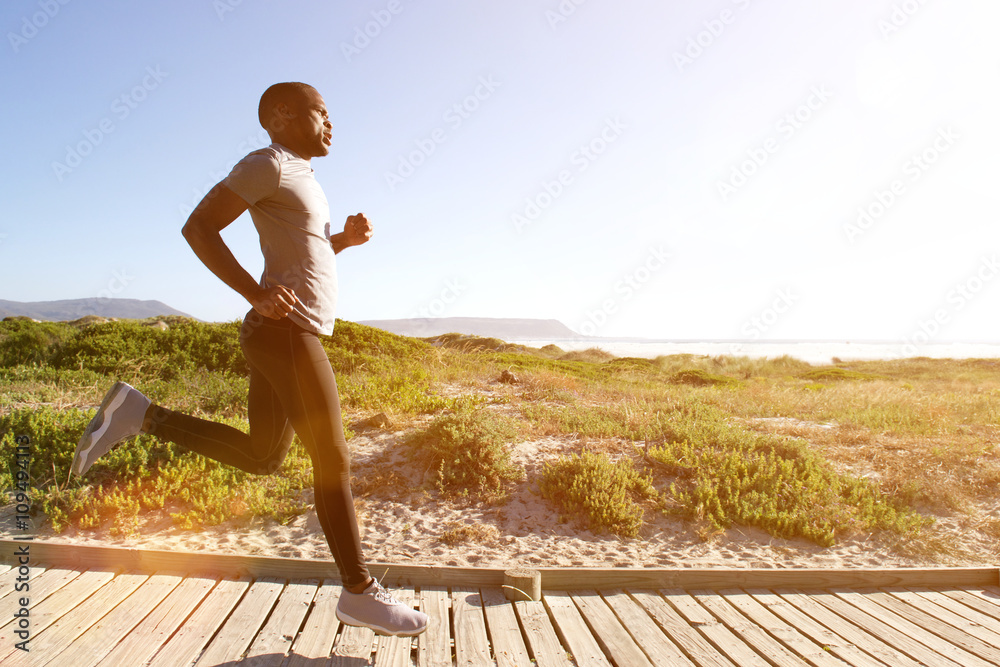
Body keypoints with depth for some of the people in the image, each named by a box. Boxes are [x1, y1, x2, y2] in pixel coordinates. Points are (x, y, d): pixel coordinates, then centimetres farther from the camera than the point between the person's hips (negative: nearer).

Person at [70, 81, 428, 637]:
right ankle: (360, 592, 8)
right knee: (334, 461, -4)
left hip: (284, 337, 10)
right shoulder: (267, 164, -6)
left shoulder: (297, 176, 22)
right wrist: (256, 294, -20)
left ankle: (141, 414, 15)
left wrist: (348, 238, 11)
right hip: (287, 334, -10)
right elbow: (199, 226, -11)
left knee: (261, 458, 17)